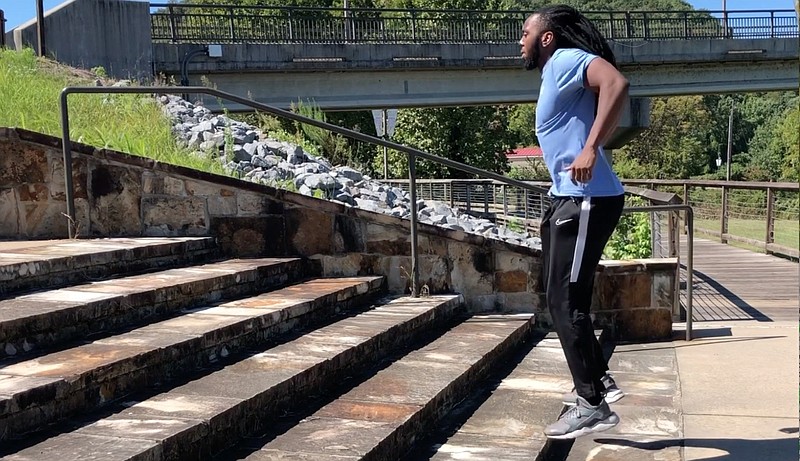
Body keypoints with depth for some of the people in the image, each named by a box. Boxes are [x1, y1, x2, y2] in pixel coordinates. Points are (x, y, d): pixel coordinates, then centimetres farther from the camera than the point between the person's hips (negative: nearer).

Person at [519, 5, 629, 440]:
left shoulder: (565, 60, -8)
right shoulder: (554, 74, 22)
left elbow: (617, 83, -26)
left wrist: (591, 149, -31)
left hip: (587, 201, -11)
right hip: (570, 199, 11)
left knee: (566, 303, -7)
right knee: (560, 300, 17)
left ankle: (593, 406, 0)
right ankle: (599, 380, 27)